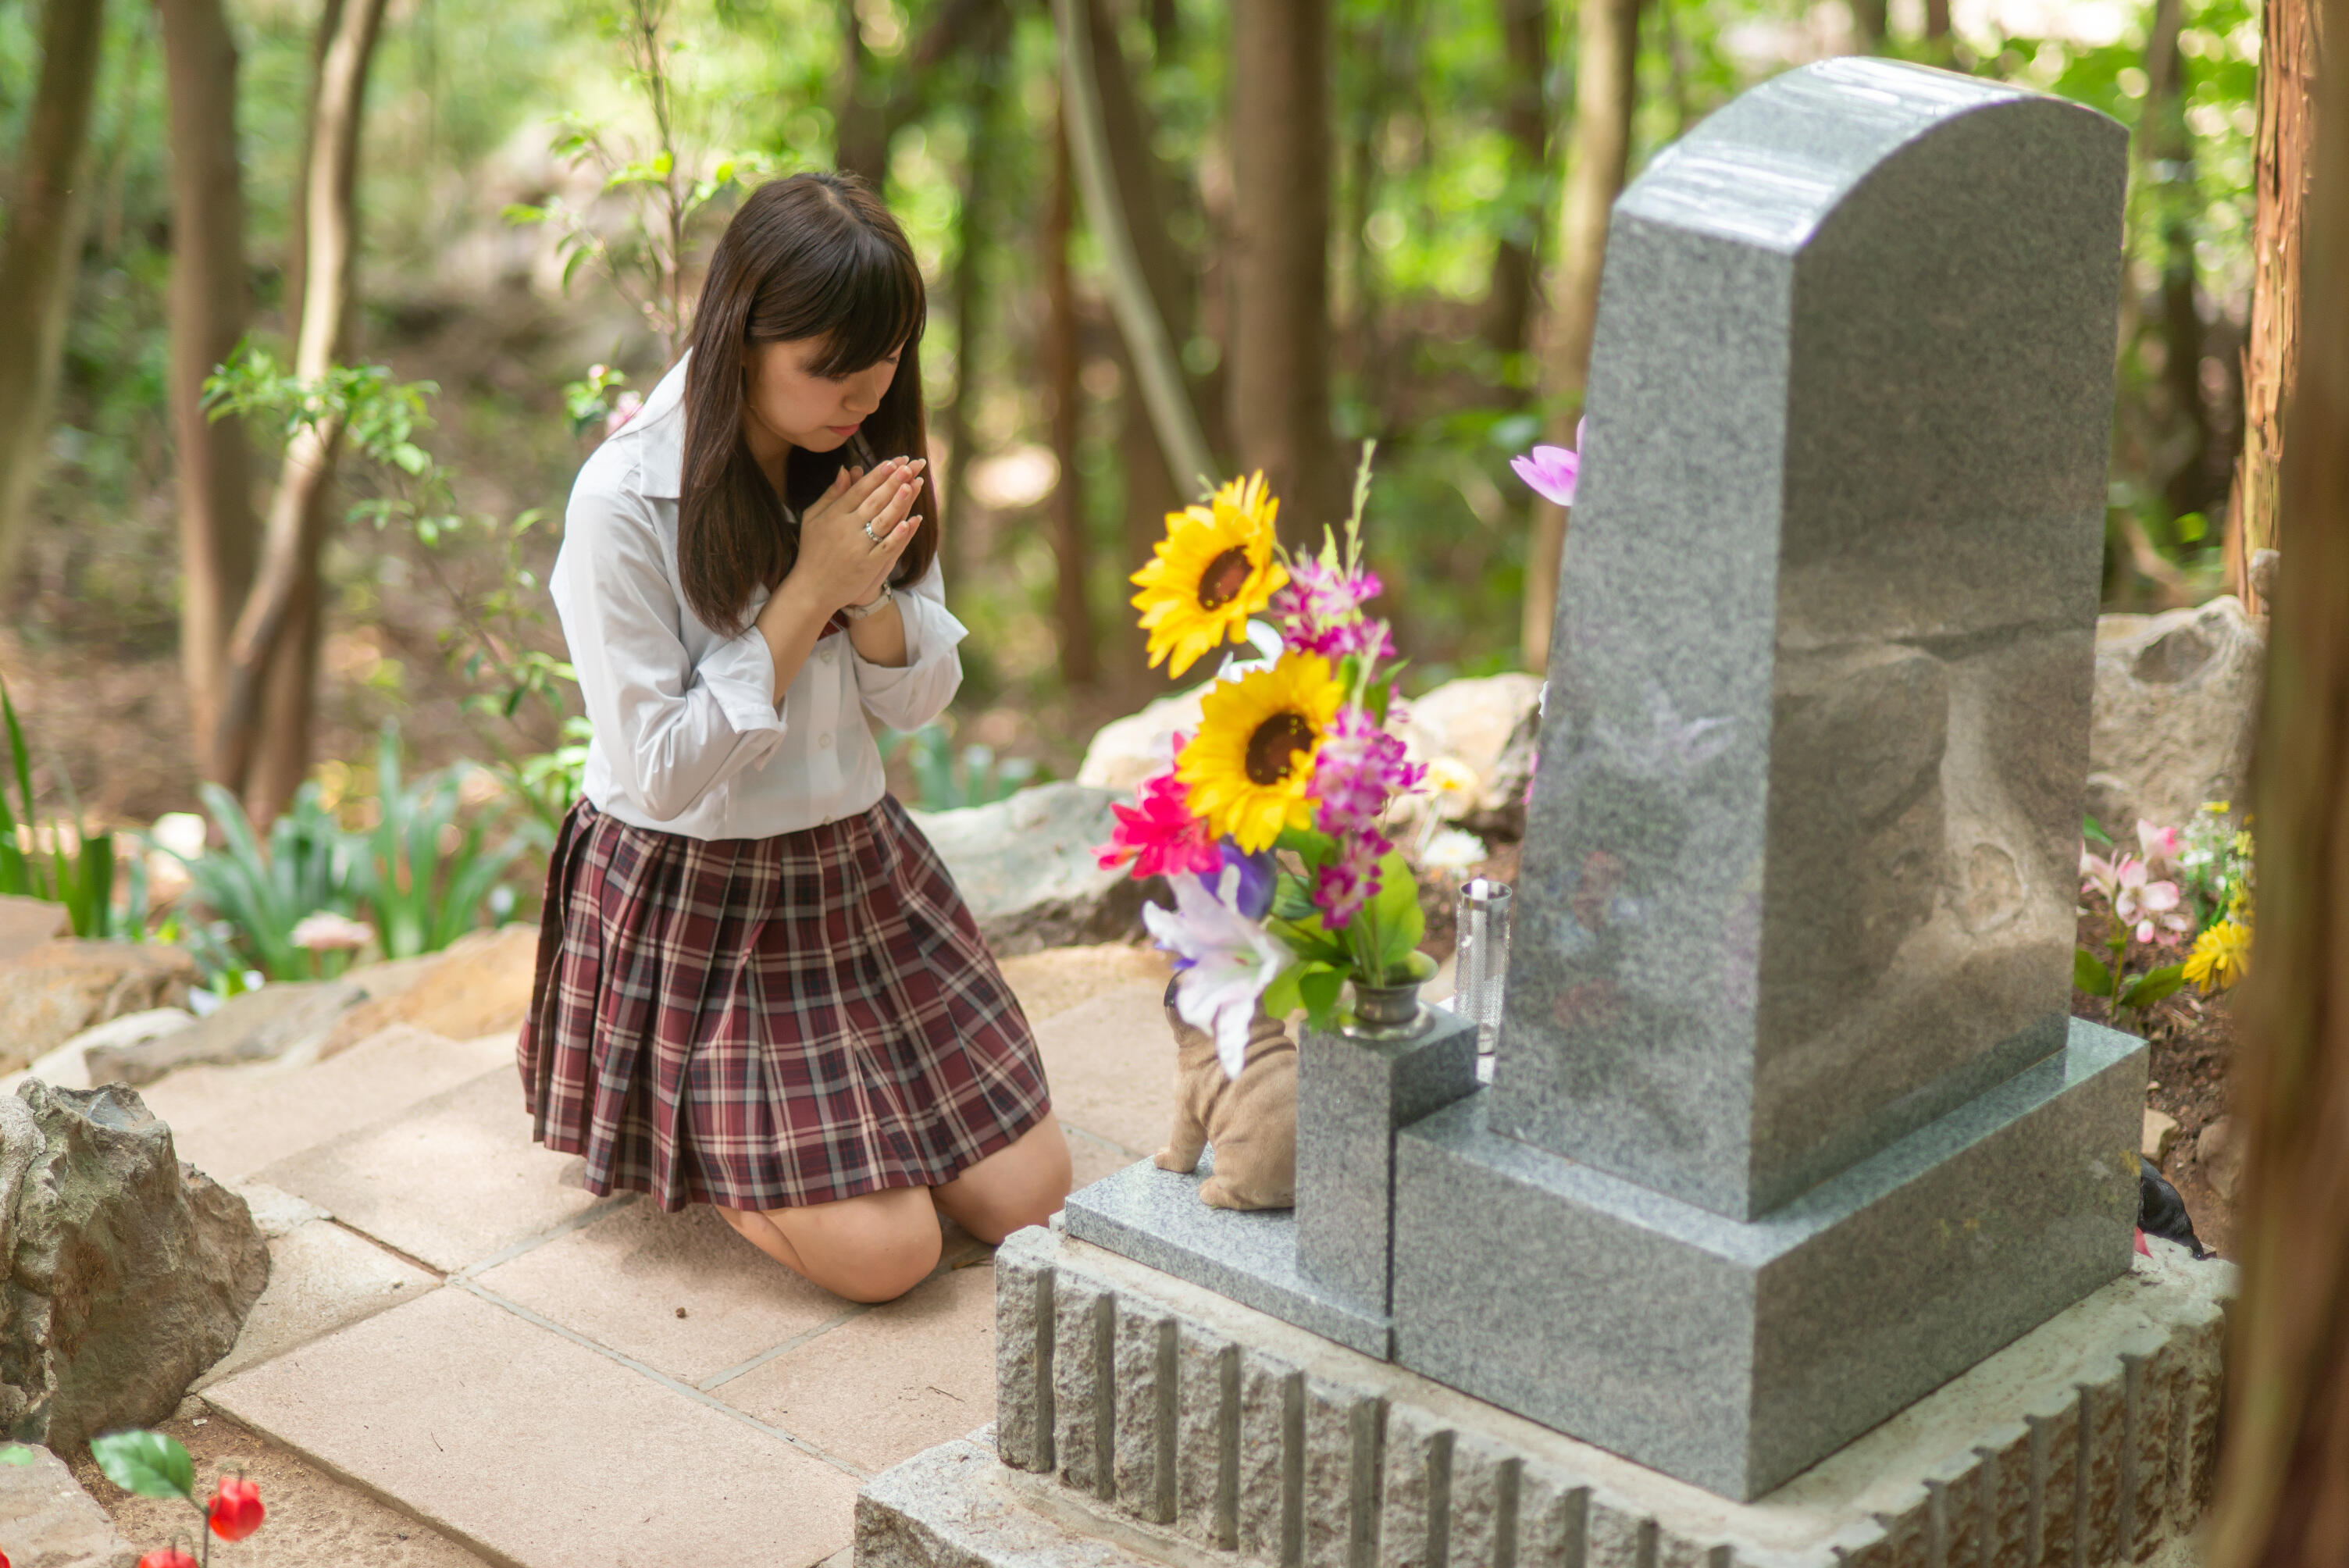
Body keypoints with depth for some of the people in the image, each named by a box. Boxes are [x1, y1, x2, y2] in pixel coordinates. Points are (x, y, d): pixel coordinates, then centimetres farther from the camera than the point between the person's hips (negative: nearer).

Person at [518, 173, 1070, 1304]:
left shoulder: (866, 461, -1)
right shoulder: (623, 502, -20)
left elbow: (920, 700, 4)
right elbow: (661, 773, -20)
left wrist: (872, 592, -18)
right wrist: (808, 592, -22)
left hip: (855, 867, 6)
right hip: (692, 895, -6)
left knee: (1031, 1197, -1)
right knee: (884, 1251, -15)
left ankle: (794, 1107, 21)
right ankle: (677, 1133, 12)